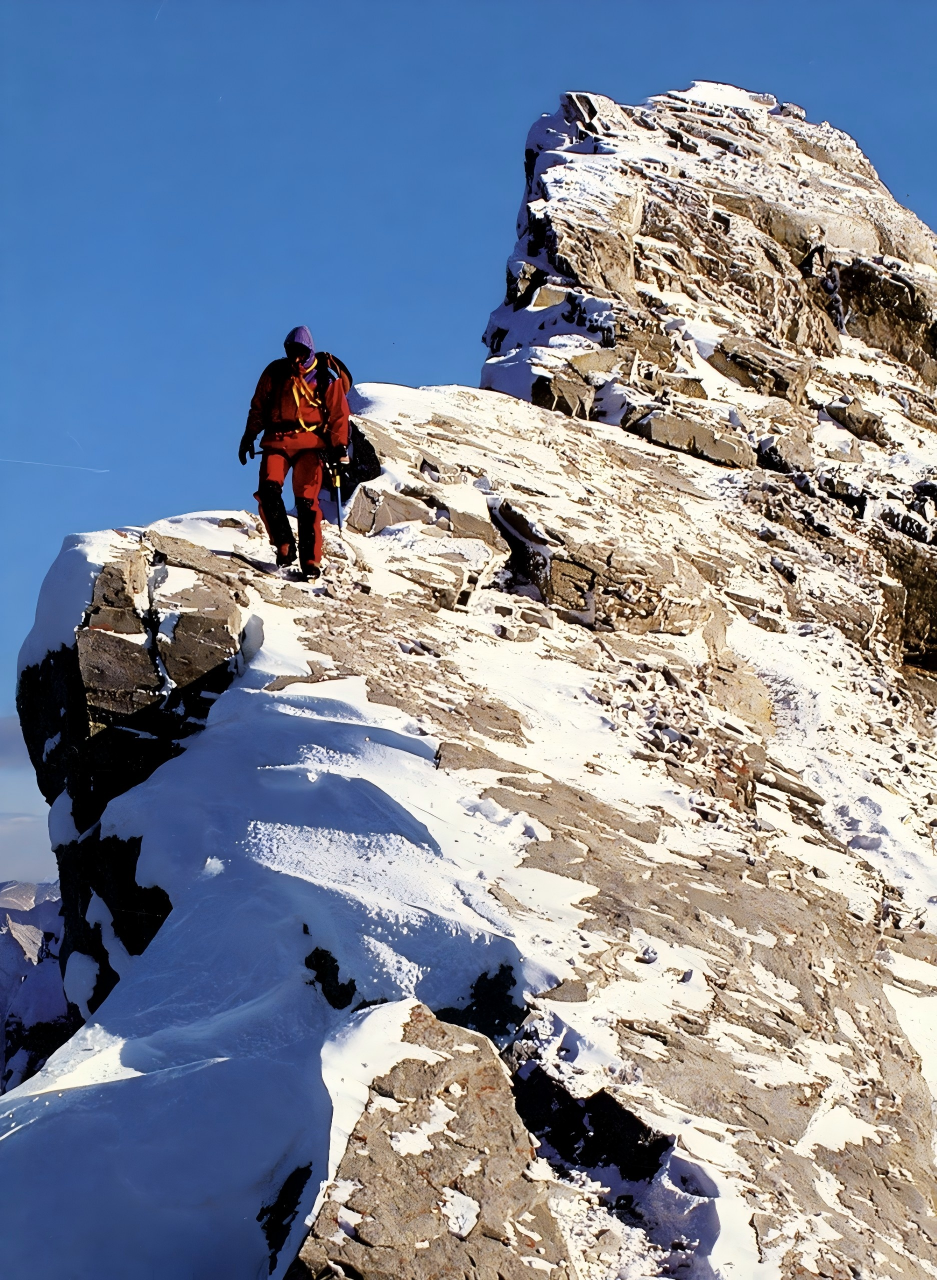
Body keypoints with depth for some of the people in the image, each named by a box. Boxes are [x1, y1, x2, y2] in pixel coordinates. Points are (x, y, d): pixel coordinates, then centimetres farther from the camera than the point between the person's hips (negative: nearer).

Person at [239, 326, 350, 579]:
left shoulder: (326, 377, 1)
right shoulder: (275, 372, 6)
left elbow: (338, 414, 4)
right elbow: (258, 406, 14)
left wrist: (340, 447, -4)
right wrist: (249, 436, 8)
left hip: (311, 443, -2)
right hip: (277, 440, 3)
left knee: (307, 501, -11)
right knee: (268, 490, -18)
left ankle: (311, 560, -10)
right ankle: (283, 544, -7)